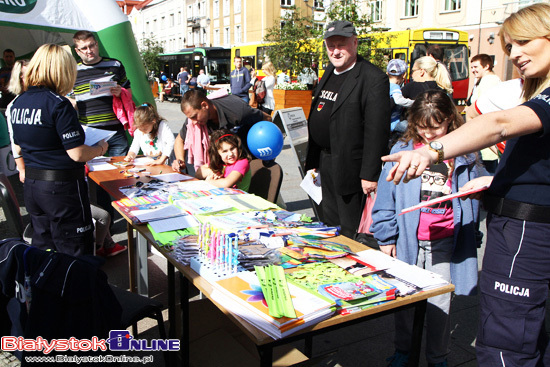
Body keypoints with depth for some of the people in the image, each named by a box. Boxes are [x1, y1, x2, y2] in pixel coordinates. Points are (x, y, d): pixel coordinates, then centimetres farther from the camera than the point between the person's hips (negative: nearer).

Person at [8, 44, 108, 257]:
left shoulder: (17, 103, 5)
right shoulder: (58, 104, -18)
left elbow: (18, 148, 16)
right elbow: (77, 154, -20)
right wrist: (100, 148, -2)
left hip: (31, 186, 8)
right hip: (62, 188, -8)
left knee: (42, 248, 20)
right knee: (74, 254, 5)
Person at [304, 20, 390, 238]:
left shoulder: (373, 79, -15)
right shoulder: (329, 73, 13)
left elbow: (377, 130, -20)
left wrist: (369, 175, -22)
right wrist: (313, 161, 18)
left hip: (349, 167, -8)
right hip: (325, 162, 9)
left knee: (351, 233, 1)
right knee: (329, 224, 20)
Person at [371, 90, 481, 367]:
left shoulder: (464, 155, 0)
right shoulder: (403, 149, -2)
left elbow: (472, 199, 9)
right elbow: (386, 196, 1)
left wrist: (468, 238, 6)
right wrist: (386, 236, -1)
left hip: (444, 243, 0)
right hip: (407, 238, 1)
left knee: (440, 303, 8)